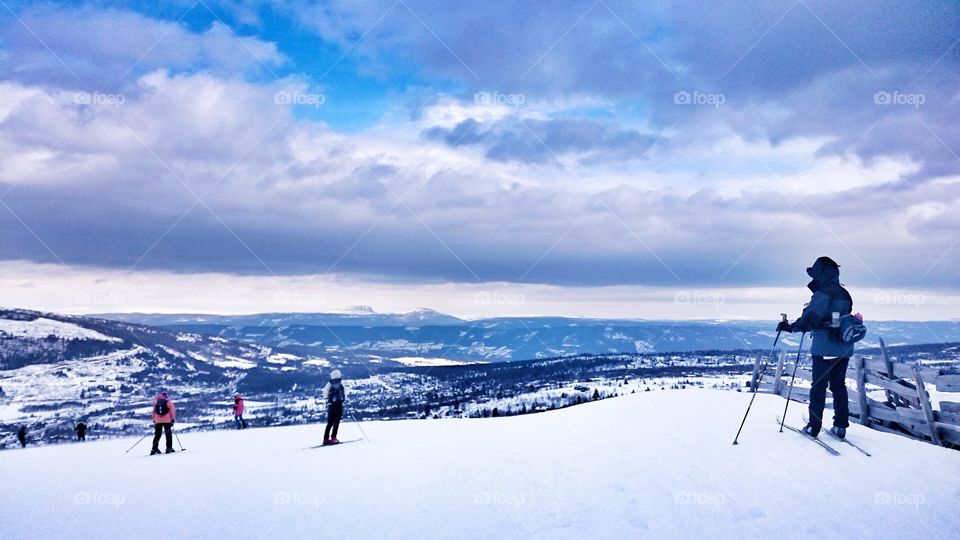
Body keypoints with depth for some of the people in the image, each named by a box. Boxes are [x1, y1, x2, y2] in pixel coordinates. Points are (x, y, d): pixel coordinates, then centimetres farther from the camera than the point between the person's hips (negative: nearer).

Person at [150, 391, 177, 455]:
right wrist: (173, 419, -1)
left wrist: (154, 420, 18)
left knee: (157, 435, 9)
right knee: (168, 434, 3)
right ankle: (169, 448, -2)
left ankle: (154, 449, 3)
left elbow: (153, 412, 12)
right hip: (167, 421, -3)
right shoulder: (168, 402, 0)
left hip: (158, 421, 3)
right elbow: (172, 411, -5)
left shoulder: (156, 402, 11)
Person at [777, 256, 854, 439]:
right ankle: (841, 426, 13)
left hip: (824, 348, -7)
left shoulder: (822, 294, -13)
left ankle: (814, 426, 5)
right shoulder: (845, 295, 12)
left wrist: (791, 327, -15)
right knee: (839, 385, 14)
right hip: (844, 348, 7)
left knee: (819, 386, 1)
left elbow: (811, 319, -22)